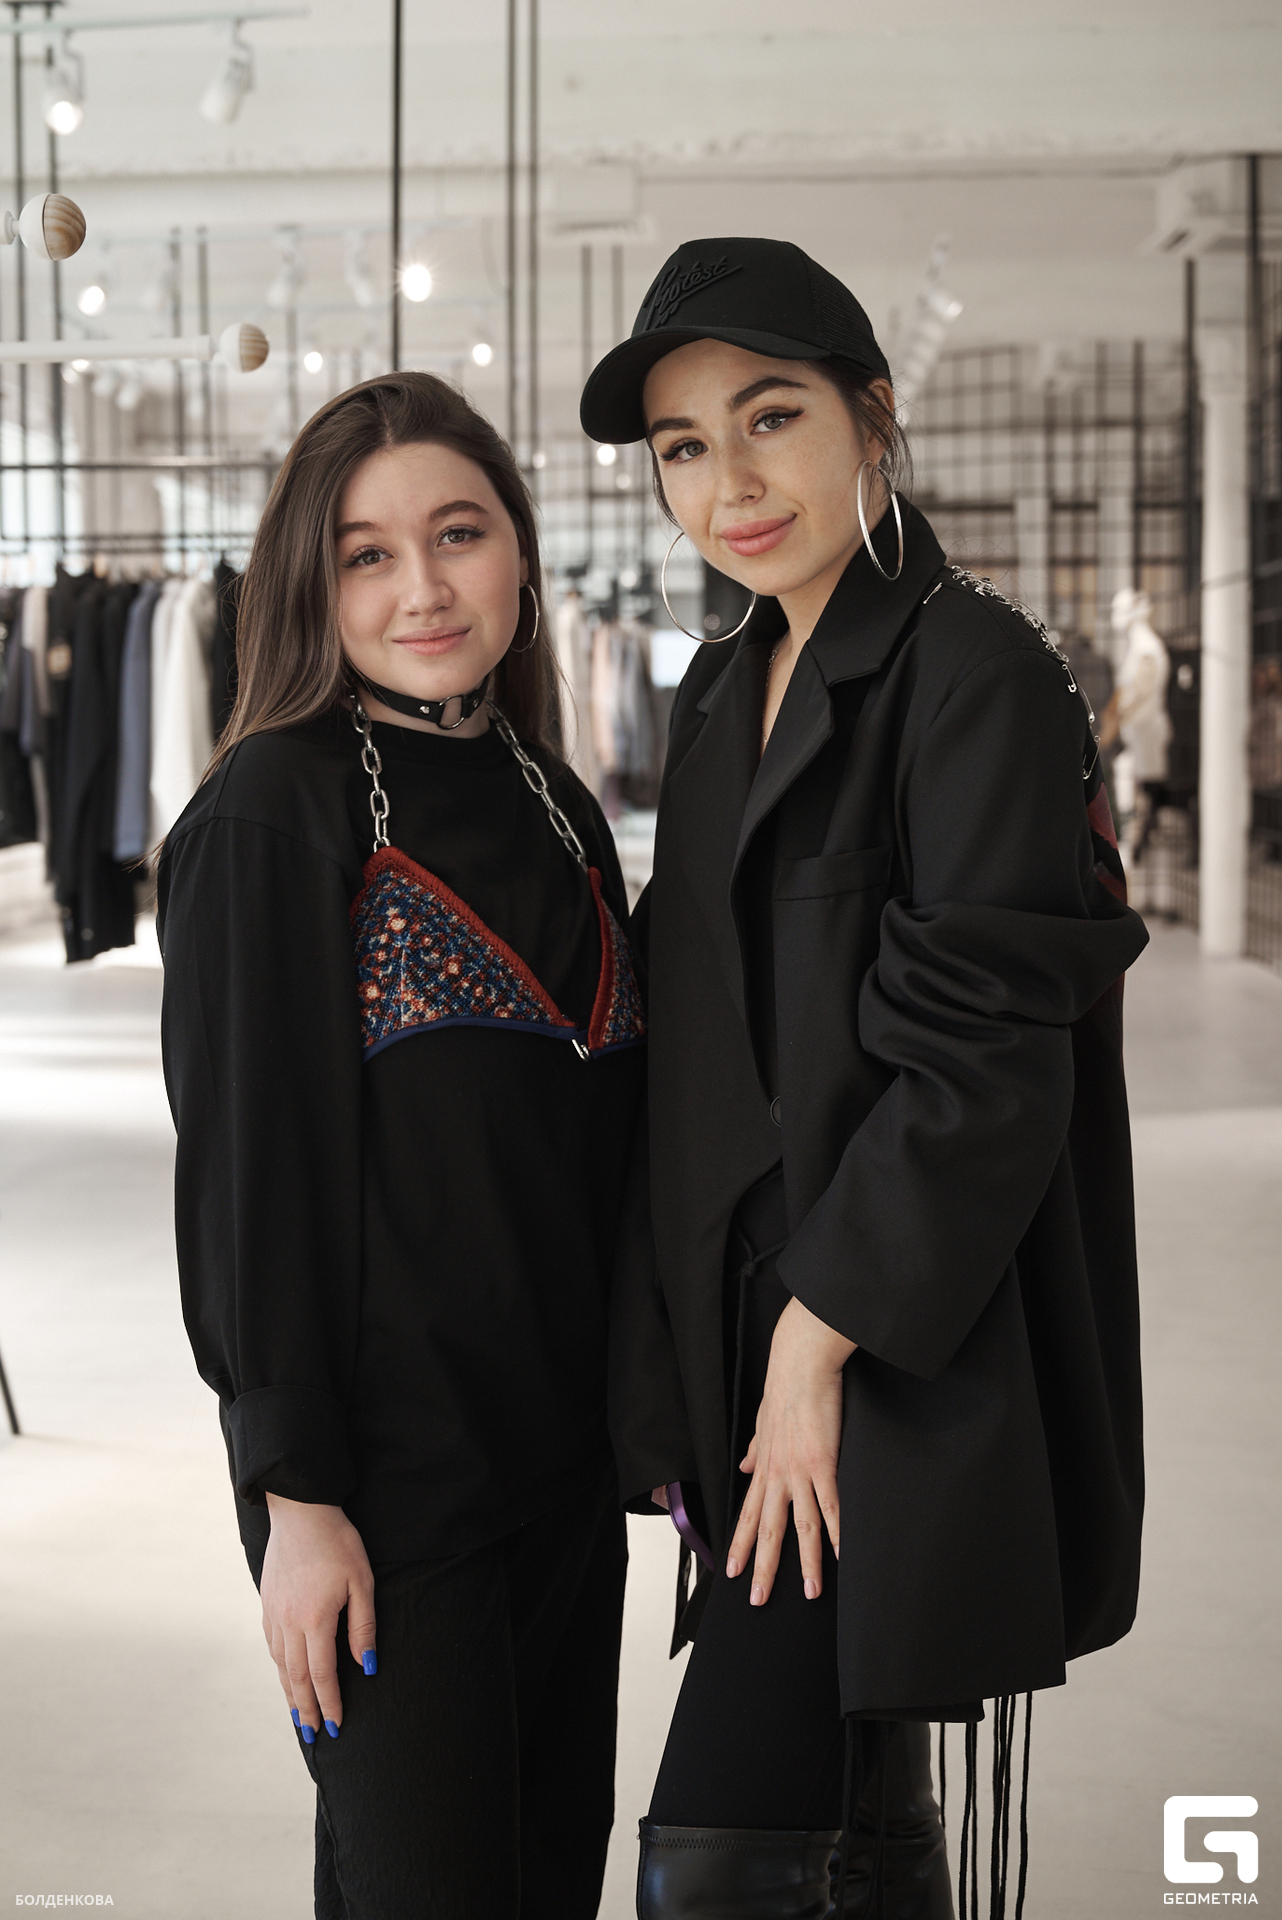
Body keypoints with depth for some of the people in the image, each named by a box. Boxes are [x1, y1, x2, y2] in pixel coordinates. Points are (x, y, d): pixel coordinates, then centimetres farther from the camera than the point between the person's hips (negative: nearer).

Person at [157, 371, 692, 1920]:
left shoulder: (555, 806, 10)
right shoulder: (270, 811, -11)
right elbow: (246, 1161, -13)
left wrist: (655, 1422, 10)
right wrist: (296, 1496, -15)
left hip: (563, 1447, 7)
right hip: (385, 1465, -6)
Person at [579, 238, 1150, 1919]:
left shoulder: (977, 674, -12)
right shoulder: (727, 690, 13)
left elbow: (986, 1062, -18)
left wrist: (820, 1341, -17)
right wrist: (709, 1353, 11)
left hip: (902, 1365, -8)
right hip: (760, 1337, 8)